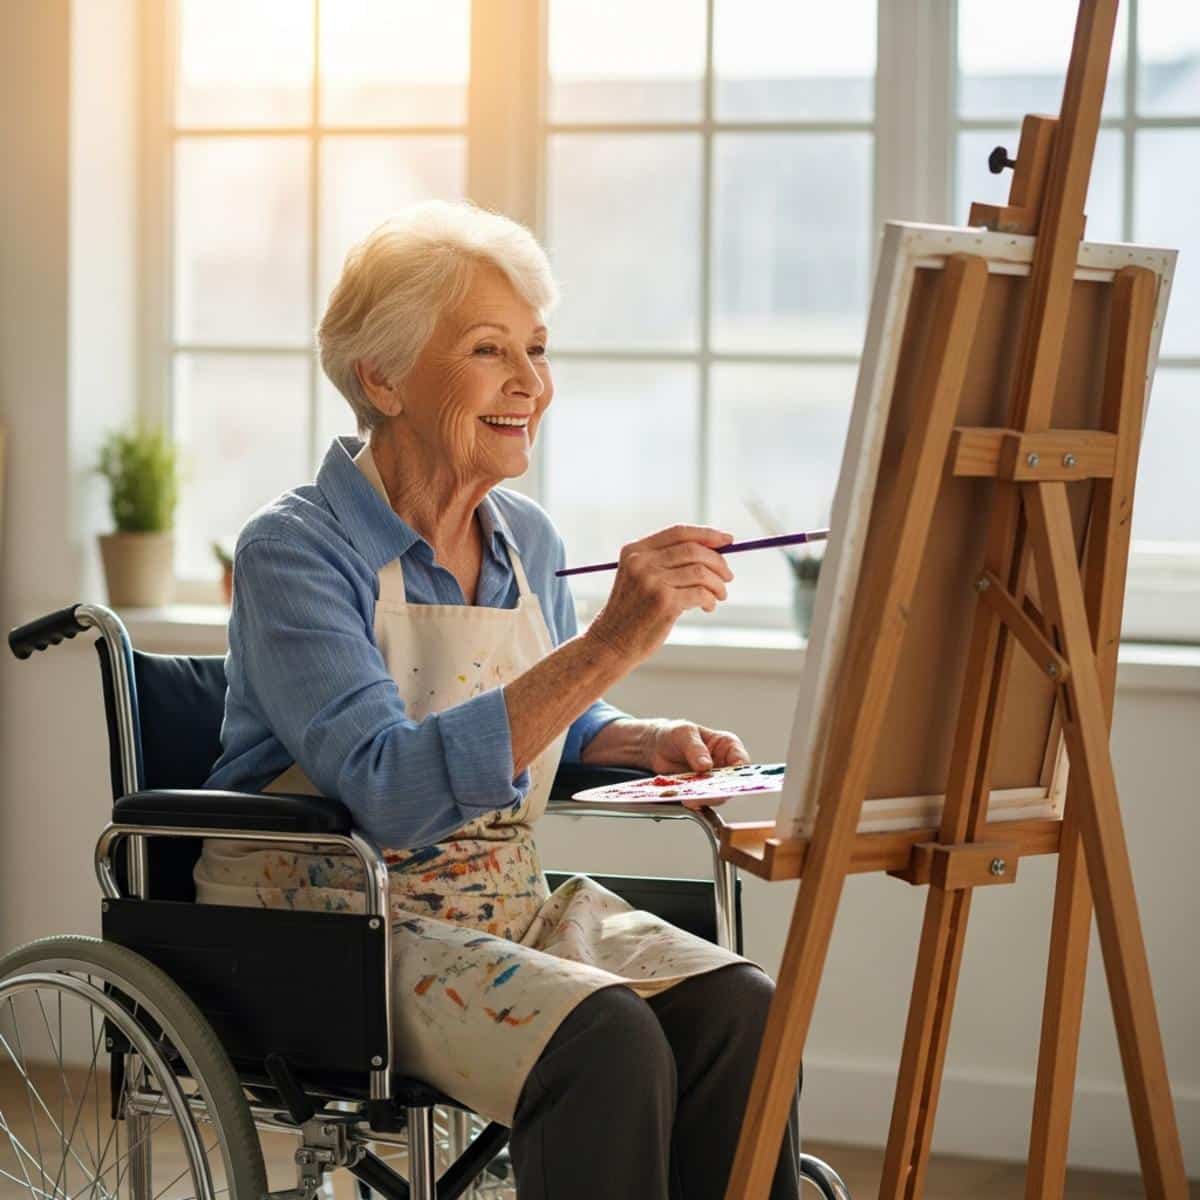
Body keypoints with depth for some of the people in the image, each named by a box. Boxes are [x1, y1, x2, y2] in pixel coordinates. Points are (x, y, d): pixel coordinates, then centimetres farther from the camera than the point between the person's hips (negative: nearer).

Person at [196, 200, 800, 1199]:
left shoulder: (528, 540, 8)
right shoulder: (293, 550, -14)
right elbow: (395, 791, -28)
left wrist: (647, 742, 4)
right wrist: (610, 646, -34)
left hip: (506, 913, 6)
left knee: (739, 1010, -21)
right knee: (606, 1038, -31)